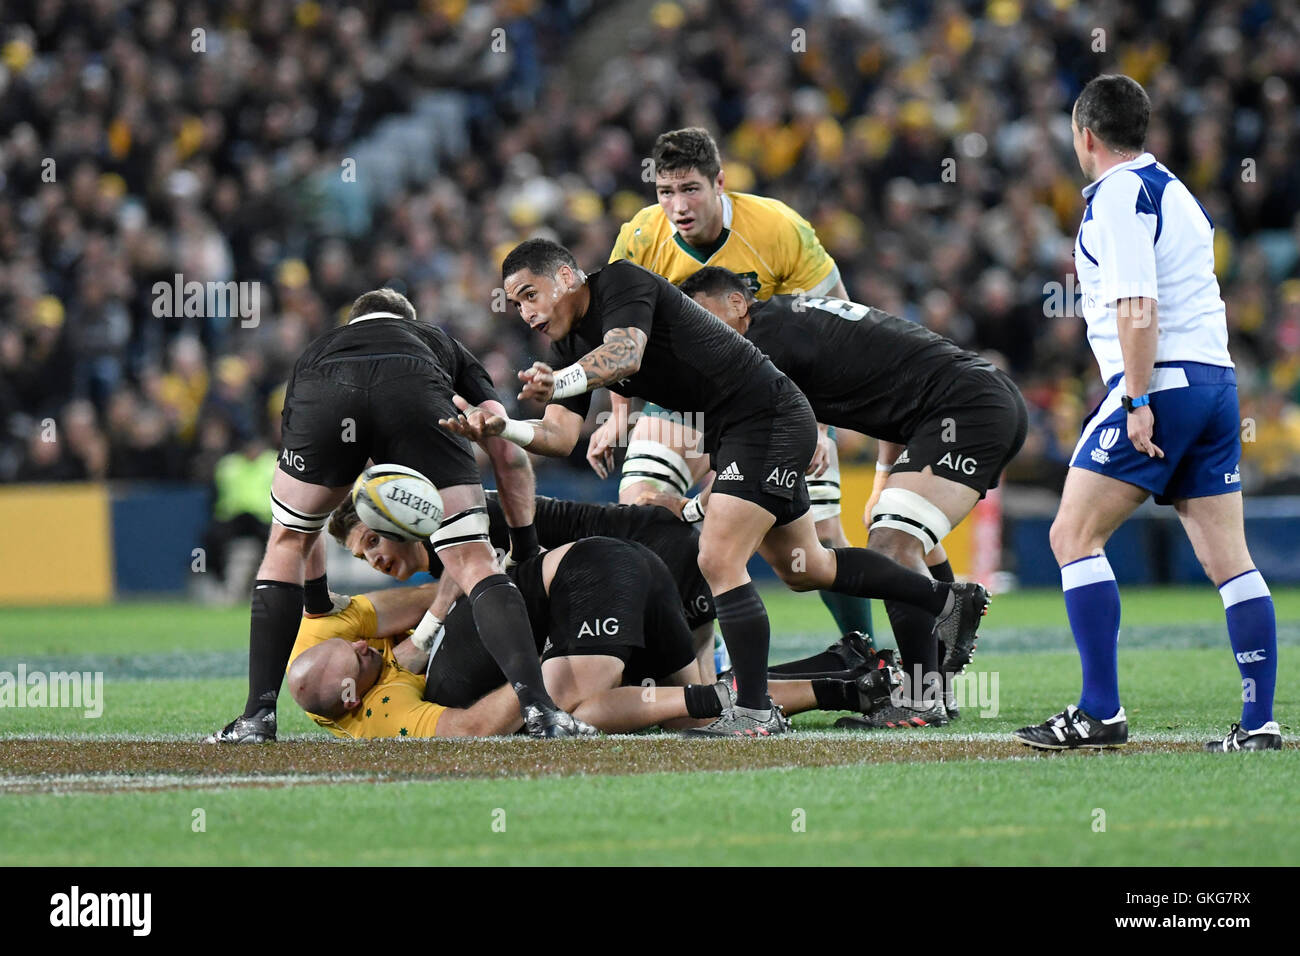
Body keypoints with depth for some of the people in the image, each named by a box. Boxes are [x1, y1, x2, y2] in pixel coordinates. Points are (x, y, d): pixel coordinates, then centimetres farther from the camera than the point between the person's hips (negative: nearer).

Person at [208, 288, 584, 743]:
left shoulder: (315, 351, 46)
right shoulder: (441, 343, 45)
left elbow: (299, 523, 46)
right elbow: (505, 447, 29)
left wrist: (320, 605, 54)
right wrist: (526, 550, 36)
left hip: (325, 393, 1)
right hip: (417, 396, -1)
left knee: (287, 544, 24)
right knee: (475, 562, 7)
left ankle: (258, 714, 16)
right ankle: (536, 703, -10)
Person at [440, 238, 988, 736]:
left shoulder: (622, 282, -16)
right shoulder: (572, 346, 8)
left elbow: (624, 354, -35)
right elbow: (559, 436, -1)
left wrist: (562, 382, -47)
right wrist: (498, 428, -18)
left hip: (769, 419, -10)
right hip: (728, 435, 10)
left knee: (718, 562, -19)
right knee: (803, 569, 21)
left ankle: (754, 712, -15)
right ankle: (946, 599, 36)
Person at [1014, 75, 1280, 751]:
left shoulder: (1118, 194, -8)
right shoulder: (1175, 192, 21)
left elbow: (1138, 306, -17)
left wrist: (1137, 401, -19)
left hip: (1160, 384, -9)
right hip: (1215, 380, 9)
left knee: (1073, 536, -5)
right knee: (1227, 558, 5)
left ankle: (1100, 713, -10)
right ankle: (1259, 721, 0)